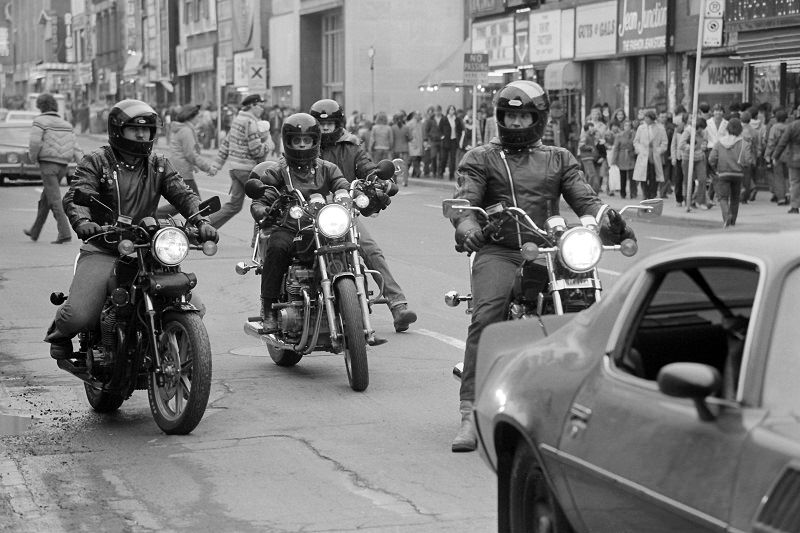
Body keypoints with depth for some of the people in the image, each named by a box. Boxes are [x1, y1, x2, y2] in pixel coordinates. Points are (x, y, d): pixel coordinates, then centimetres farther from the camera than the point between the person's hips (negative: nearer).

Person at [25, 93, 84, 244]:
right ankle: (34, 232, 29)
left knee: (54, 200, -9)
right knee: (45, 199, 19)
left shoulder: (41, 121, -4)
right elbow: (75, 148, 9)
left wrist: (33, 158, 1)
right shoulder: (66, 125, 16)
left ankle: (65, 233, -20)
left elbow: (34, 142, -16)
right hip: (63, 165, 7)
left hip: (48, 163, -7)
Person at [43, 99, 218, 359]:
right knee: (80, 316, -23)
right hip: (103, 252, -4)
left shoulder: (159, 166, 15)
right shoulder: (96, 162, 1)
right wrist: (82, 221, -36)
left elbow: (183, 194, 3)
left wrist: (201, 221, -19)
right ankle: (60, 331, 16)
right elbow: (76, 196, -13)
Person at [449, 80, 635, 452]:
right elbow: (465, 198, 0)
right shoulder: (481, 159, 17)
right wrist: (466, 224, -25)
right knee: (486, 315, -26)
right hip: (498, 252, -3)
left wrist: (607, 219, -13)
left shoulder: (558, 159, 23)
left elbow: (583, 198, 11)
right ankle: (470, 414, -28)